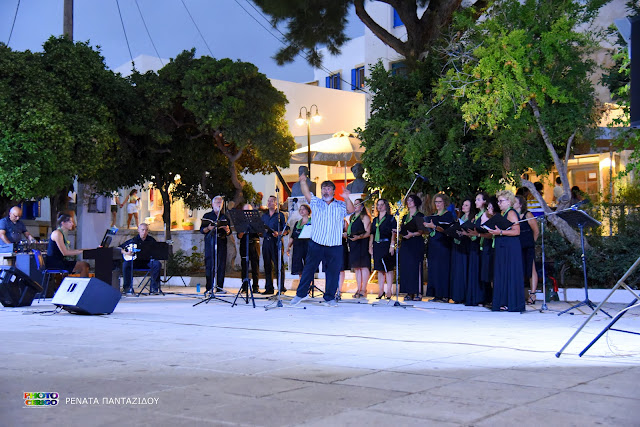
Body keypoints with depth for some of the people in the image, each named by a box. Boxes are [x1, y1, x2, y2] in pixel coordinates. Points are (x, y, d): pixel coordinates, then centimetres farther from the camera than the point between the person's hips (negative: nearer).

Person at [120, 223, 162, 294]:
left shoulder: (151, 240, 3)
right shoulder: (133, 240, 1)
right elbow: (119, 248, 2)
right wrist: (126, 253, -16)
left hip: (148, 261, 0)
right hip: (135, 261, 0)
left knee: (157, 264, -29)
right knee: (126, 264, -28)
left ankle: (153, 287, -20)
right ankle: (128, 287, -16)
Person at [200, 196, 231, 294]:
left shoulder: (225, 217, 17)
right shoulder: (207, 216, 11)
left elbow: (229, 232, 15)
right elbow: (202, 230, 5)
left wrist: (227, 230, -8)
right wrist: (208, 228, -15)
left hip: (222, 243, 2)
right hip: (210, 243, -2)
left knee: (221, 264, -2)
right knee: (209, 264, -6)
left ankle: (220, 287, 2)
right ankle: (209, 287, -3)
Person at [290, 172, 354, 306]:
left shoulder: (340, 205, 11)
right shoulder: (316, 203, 11)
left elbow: (351, 211, -2)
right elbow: (307, 194, 1)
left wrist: (347, 199, -18)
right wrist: (303, 182, -14)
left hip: (335, 246, 0)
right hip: (316, 243, 0)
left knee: (333, 271, 3)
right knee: (309, 269, 7)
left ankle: (330, 297, 15)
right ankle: (301, 293, 19)